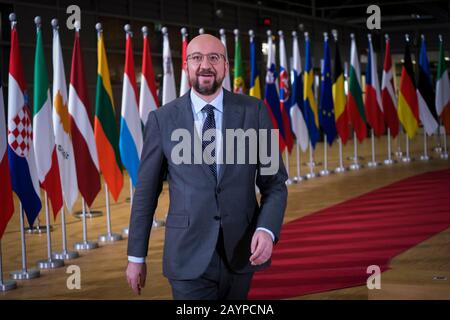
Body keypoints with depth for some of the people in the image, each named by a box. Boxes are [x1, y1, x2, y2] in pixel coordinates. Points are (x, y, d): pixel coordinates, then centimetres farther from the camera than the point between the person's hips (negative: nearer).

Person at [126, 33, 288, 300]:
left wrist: (267, 230, -16)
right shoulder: (163, 119, -1)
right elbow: (146, 190, 4)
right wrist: (136, 256, 6)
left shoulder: (254, 111, 1)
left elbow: (275, 181, 2)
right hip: (189, 258, -2)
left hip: (241, 254, 2)